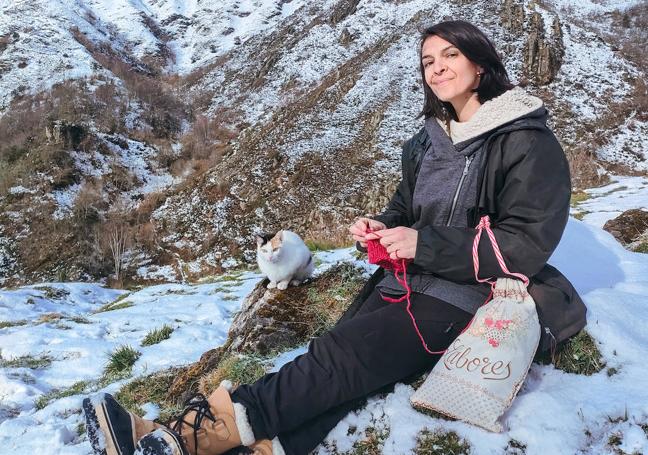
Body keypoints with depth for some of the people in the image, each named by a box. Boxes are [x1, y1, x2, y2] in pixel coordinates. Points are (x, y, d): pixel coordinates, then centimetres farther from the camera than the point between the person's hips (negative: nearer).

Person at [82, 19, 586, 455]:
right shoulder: (427, 142, 16)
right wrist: (383, 228, -1)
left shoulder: (528, 143, -6)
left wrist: (425, 244, -19)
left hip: (469, 298, -7)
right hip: (405, 282, 7)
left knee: (340, 356, -27)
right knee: (331, 364, -20)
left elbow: (526, 247, -13)